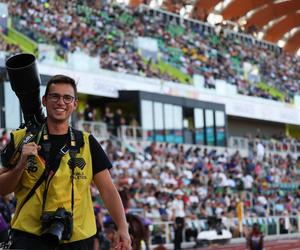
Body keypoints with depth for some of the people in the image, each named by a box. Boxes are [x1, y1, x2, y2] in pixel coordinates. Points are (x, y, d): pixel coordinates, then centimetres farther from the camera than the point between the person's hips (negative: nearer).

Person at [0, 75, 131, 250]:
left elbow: (108, 189, 3)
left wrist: (123, 228, -10)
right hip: (29, 235, -1)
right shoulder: (21, 139, 7)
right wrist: (22, 164, -12)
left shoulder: (87, 143, 9)